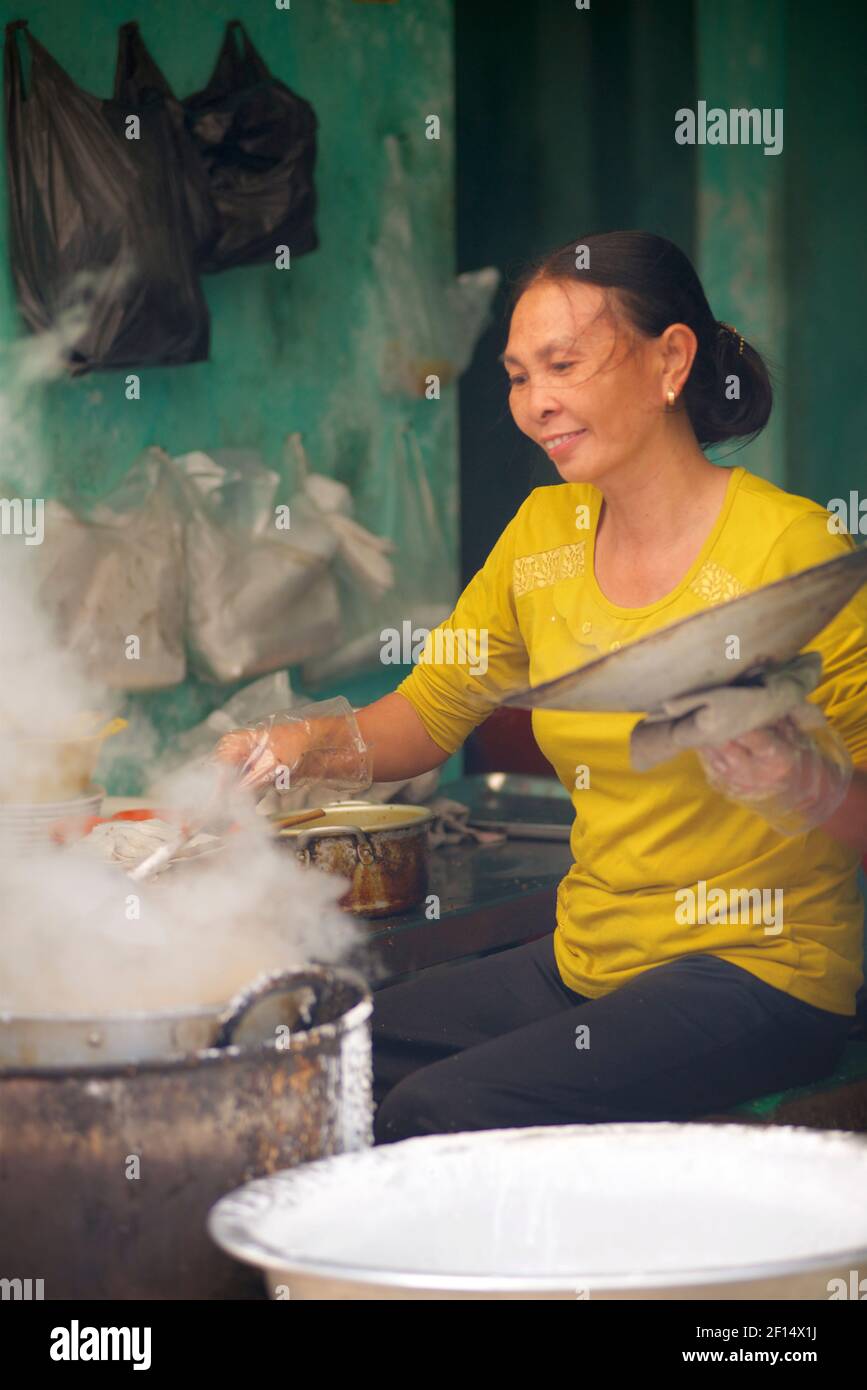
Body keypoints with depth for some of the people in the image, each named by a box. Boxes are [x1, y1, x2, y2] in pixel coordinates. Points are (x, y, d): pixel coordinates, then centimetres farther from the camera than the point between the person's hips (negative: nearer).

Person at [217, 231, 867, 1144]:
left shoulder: (789, 547, -12)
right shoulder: (545, 534, 7)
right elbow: (428, 714, 15)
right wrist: (313, 742, -5)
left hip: (753, 967, -6)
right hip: (584, 958, 6)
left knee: (437, 1110, -24)